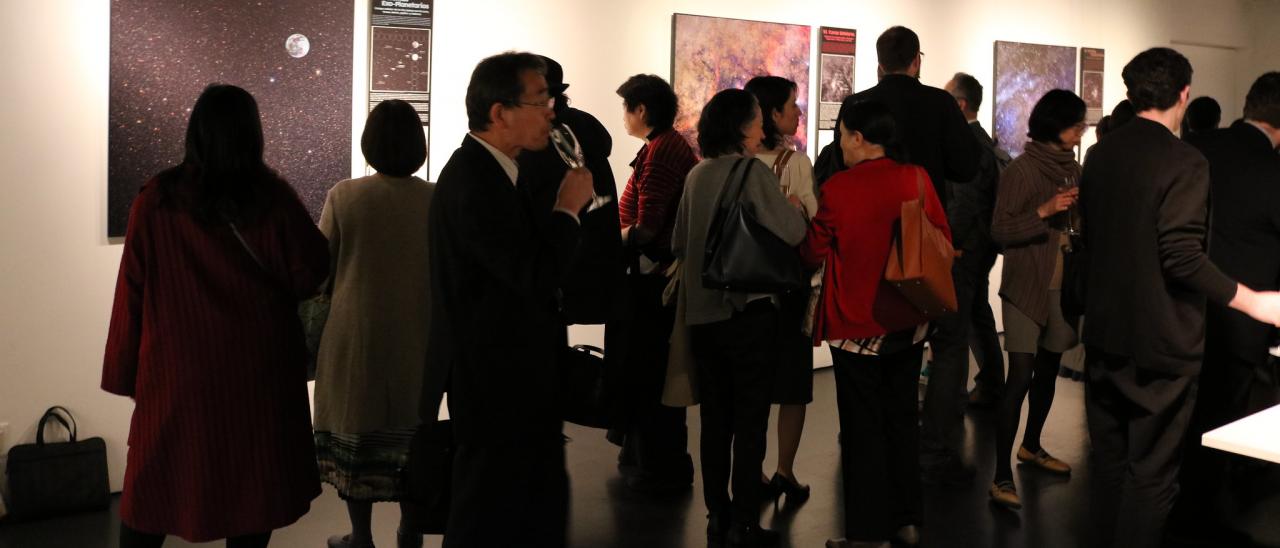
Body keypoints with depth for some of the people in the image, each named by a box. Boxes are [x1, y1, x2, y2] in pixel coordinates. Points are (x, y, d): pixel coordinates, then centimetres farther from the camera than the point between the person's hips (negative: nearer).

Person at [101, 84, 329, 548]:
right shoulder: (273, 196, -7)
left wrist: (125, 371, 5)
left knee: (156, 482, 12)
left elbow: (132, 291, -2)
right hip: (257, 368, 0)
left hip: (176, 368, 1)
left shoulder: (157, 198, -5)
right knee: (252, 480, 10)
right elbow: (312, 271, -3)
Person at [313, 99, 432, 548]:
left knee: (357, 427, 12)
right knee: (412, 430, 15)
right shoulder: (437, 200, -8)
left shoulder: (344, 196, -10)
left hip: (357, 333, -1)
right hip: (419, 335, 2)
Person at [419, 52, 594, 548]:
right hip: (492, 382, -10)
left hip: (513, 377, 10)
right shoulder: (473, 181, -24)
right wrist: (568, 207, -15)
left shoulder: (493, 171, 7)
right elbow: (535, 274, -27)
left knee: (542, 507, 20)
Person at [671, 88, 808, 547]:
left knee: (715, 417, 13)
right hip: (749, 308, -6)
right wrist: (796, 210, 4)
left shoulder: (696, 175, 8)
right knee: (750, 419, 2)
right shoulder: (752, 170, -10)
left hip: (702, 310, 6)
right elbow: (791, 233, -16)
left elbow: (679, 243, 14)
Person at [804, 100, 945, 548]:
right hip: (908, 321, 5)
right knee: (902, 418, 17)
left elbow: (814, 253, -6)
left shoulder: (838, 188, -16)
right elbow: (944, 242, 3)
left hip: (856, 325, -4)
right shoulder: (917, 178, -4)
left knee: (863, 427, 6)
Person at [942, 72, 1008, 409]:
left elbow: (964, 205, -23)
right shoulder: (980, 139, 12)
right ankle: (991, 388, 29)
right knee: (978, 316, 18)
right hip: (982, 245, 10)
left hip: (965, 246, -10)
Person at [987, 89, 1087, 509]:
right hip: (1026, 286, -7)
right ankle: (1002, 477, -8)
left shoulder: (1072, 167, 9)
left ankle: (1031, 446, 37)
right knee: (1020, 377, -11)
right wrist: (1043, 211, -24)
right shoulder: (1021, 170, -11)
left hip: (1061, 285, 7)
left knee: (1048, 371, 17)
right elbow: (1000, 231, -13)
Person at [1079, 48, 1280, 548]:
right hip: (1159, 343, -7)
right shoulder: (1184, 162, -16)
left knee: (1110, 462, 18)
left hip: (1105, 335, 7)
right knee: (1152, 474, 3)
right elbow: (1183, 257, -22)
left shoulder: (1101, 154, 5)